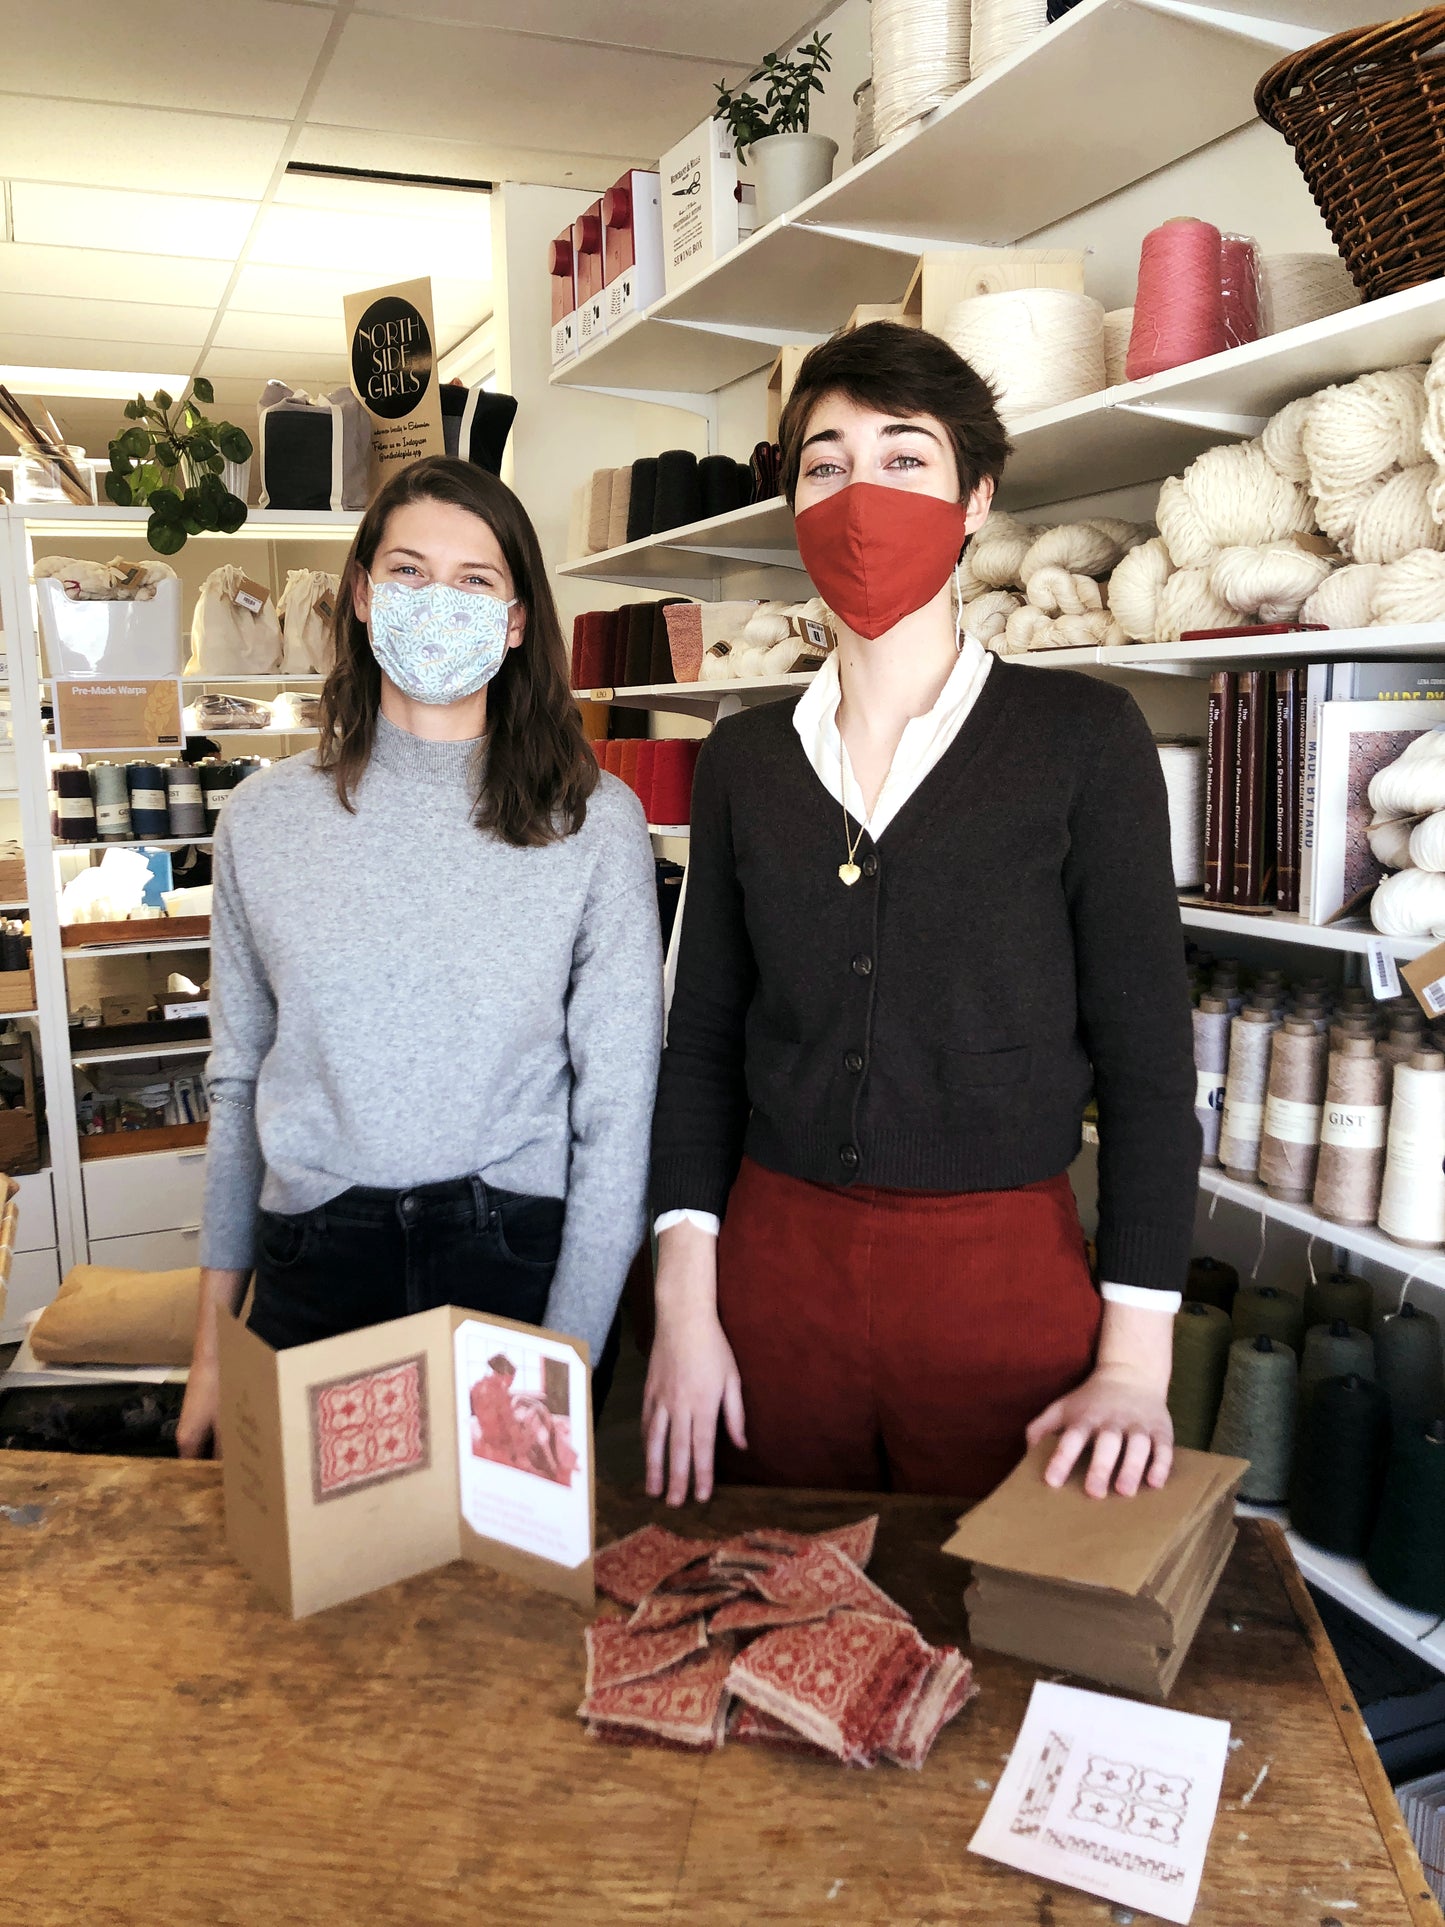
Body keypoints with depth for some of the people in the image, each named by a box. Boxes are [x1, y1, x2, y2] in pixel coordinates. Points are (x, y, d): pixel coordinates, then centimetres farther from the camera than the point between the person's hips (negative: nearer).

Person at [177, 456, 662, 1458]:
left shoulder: (596, 821, -6)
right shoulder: (265, 819, 2)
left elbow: (619, 1113, -7)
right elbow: (238, 1087, 8)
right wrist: (212, 1350, 9)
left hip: (520, 1262, -1)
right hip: (314, 1272, 2)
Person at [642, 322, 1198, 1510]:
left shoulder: (1079, 735, -4)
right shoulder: (745, 759, 5)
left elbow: (1146, 1053, -6)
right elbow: (705, 1039, 6)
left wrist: (1135, 1364, -11)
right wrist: (686, 1304, -2)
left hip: (1005, 1275, -2)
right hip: (774, 1264, 3)